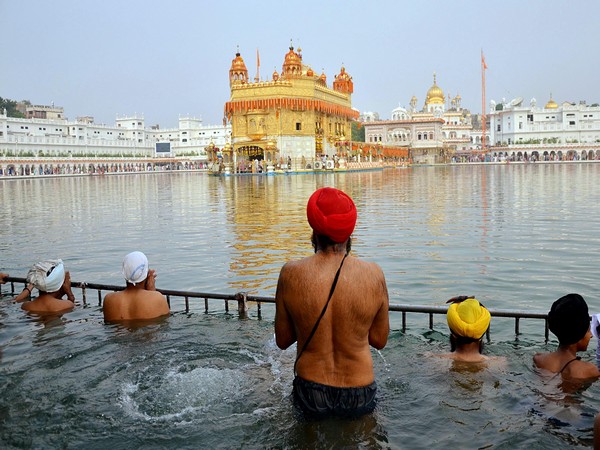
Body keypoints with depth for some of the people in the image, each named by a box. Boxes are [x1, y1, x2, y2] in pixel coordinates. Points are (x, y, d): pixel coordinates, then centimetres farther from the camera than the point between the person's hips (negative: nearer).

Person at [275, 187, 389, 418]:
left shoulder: (291, 274, -15)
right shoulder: (374, 274, -14)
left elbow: (282, 341, -3)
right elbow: (380, 341, -2)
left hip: (310, 397, 0)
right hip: (359, 399, 0)